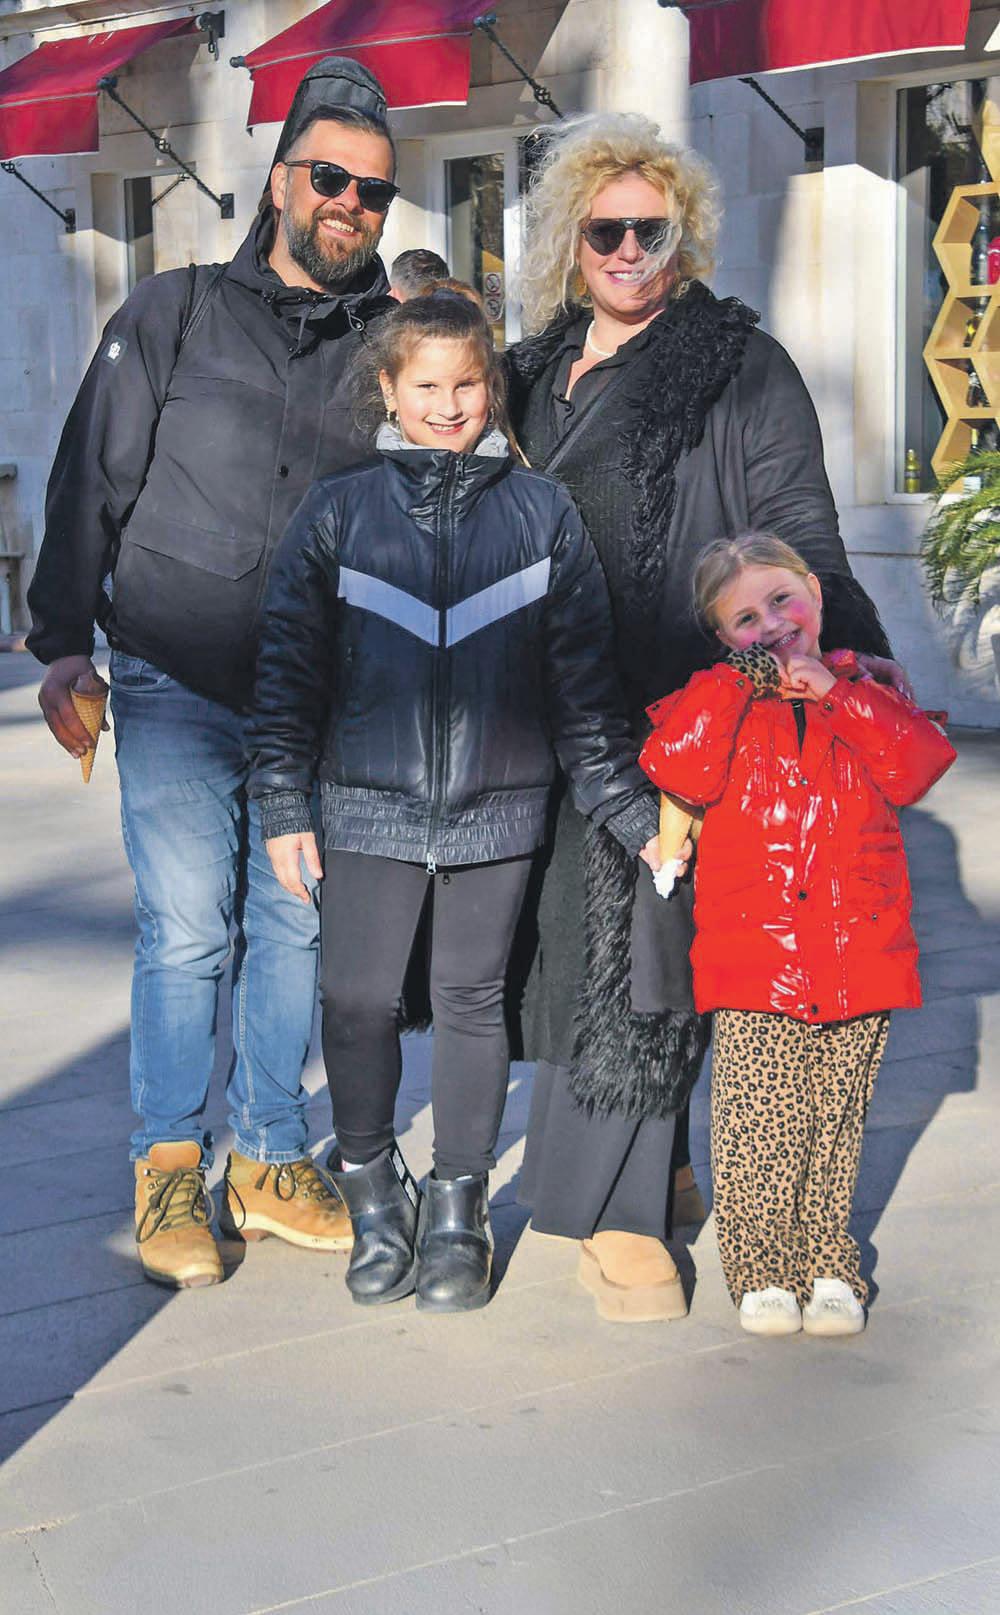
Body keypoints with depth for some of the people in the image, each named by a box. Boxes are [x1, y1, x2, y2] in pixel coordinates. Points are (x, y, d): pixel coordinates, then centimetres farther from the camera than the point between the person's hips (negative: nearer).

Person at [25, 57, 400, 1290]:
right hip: (175, 690, -2)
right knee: (185, 933, -5)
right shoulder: (173, 314, 2)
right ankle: (169, 1172, 11)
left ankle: (269, 1164, 21)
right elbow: (92, 482, 2)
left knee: (296, 929, 7)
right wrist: (64, 643, -2)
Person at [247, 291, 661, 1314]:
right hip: (368, 807, 0)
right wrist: (282, 805, -1)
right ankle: (373, 1193, 24)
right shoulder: (337, 512, 2)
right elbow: (289, 665, 4)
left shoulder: (542, 515, 4)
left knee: (472, 1001, 8)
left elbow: (584, 680, 5)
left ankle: (457, 1210, 22)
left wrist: (630, 810, 3)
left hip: (497, 809, 0)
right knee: (357, 1000, 2)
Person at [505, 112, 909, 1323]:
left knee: (640, 937, -7)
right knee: (575, 929, 7)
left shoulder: (743, 368, -1)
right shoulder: (539, 369, 15)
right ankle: (640, 1163, 22)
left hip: (678, 709, -5)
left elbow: (799, 538, -4)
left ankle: (614, 1209, 1)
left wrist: (852, 651, -18)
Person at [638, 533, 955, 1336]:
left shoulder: (866, 690, 12)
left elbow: (918, 767, -5)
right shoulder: (719, 698, 7)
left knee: (836, 1120, 10)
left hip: (860, 951, 2)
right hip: (755, 953, -2)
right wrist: (739, 681, -9)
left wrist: (832, 692, -8)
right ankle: (762, 1268, 11)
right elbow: (676, 770, -12)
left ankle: (828, 1264, 23)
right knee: (757, 1125, -3)